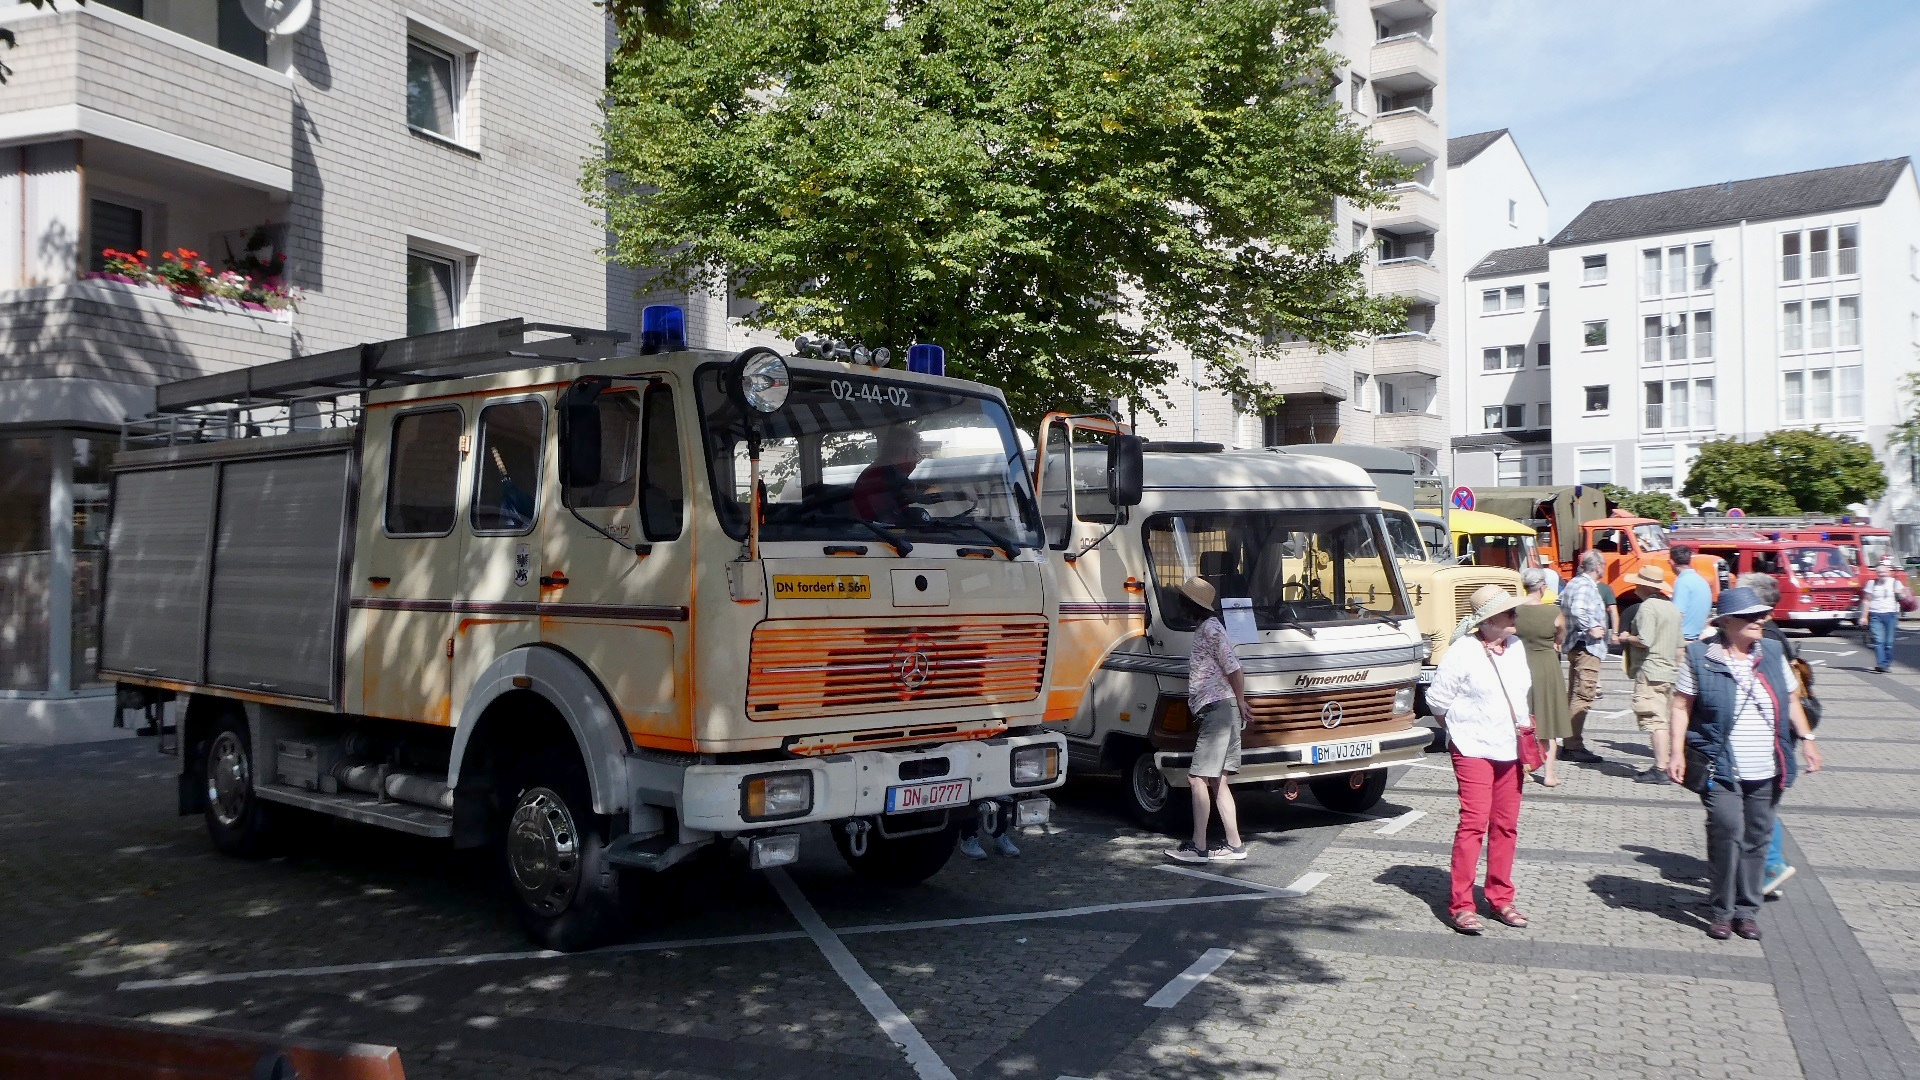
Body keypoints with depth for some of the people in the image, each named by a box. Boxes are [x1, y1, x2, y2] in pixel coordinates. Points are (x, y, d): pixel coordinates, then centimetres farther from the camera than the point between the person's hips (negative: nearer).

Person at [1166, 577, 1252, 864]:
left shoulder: (1210, 628, -11)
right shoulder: (1203, 629, 19)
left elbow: (1234, 668, -17)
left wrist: (1240, 704, -7)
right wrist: (1239, 705, 16)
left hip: (1219, 709, -10)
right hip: (1214, 712, 10)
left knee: (1197, 777, -10)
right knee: (1216, 781, 9)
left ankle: (1198, 846, -9)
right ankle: (1234, 845, 12)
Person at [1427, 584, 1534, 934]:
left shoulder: (1516, 648, 9)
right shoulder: (1462, 652, -12)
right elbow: (1437, 699, -7)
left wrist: (1522, 727, 15)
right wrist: (1461, 730, 1)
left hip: (1510, 748, 7)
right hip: (1473, 749, -7)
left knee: (1506, 825, 10)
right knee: (1473, 823, -10)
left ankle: (1500, 899, 21)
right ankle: (1460, 906, -5)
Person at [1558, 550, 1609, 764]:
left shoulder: (1573, 583, 15)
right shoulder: (1586, 586, -15)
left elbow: (1561, 607, 20)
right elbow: (1577, 610, -31)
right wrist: (1591, 629, -23)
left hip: (1575, 646, 11)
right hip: (1587, 647, -11)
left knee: (1574, 695, 14)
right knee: (1583, 696, -10)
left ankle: (1571, 743, 21)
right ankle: (1573, 747, -11)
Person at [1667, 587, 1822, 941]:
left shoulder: (1772, 654, 9)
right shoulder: (1700, 657, -4)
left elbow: (1790, 700, 19)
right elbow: (1681, 706, -2)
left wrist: (1806, 738, 10)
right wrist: (1677, 752, -8)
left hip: (1766, 771, 5)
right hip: (1720, 768, -4)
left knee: (1756, 838, 8)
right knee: (1727, 830, -15)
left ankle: (1747, 910, 21)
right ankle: (1722, 911, -1)